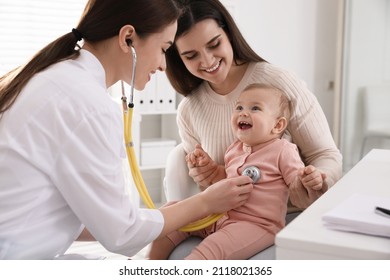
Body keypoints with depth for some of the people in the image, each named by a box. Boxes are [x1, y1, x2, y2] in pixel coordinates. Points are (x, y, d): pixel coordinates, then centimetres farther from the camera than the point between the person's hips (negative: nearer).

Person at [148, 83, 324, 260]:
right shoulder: (234, 149, 14)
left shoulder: (282, 151, -6)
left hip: (257, 225, -7)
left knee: (212, 247, -32)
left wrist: (312, 183, -29)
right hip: (221, 215, 8)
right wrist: (208, 165, 11)